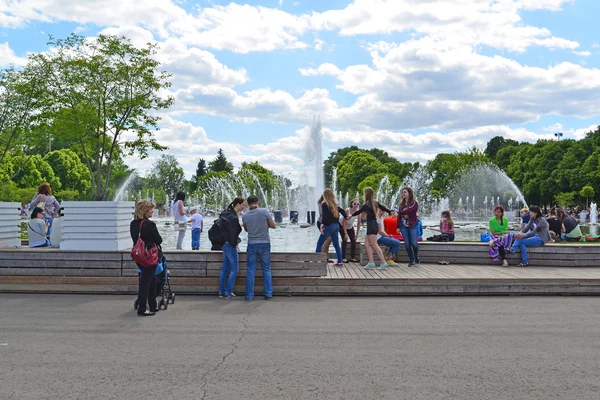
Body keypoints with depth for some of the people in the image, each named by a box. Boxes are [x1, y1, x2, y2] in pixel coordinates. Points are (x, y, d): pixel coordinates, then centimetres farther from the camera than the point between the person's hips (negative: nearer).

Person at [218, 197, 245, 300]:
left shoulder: (228, 214, 10)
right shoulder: (234, 217, -19)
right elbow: (233, 233, -20)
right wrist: (234, 245, -9)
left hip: (225, 244, 10)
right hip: (230, 245, -10)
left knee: (225, 268, 13)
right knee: (234, 268, -3)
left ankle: (221, 292, 18)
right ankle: (228, 292, 0)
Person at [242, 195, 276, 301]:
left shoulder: (245, 216, -2)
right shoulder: (264, 211, -10)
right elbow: (273, 226, -4)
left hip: (252, 245, 1)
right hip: (265, 244, -1)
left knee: (250, 270, 7)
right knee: (266, 269, 11)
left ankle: (249, 296, 6)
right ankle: (268, 294, 11)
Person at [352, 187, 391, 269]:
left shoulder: (366, 204, -13)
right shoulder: (375, 203, 8)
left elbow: (359, 211, -5)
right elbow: (383, 208, 17)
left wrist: (351, 215, 11)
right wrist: (391, 212, 33)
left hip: (371, 225, -8)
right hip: (374, 224, 8)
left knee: (374, 245, -7)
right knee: (367, 243, 11)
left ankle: (383, 262, -10)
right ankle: (371, 262, 7)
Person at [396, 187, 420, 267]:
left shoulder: (414, 203, -5)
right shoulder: (402, 204, 11)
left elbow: (408, 211, -23)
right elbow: (399, 216, 11)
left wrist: (399, 212, -15)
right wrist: (398, 227, 8)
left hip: (413, 226, -4)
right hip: (404, 226, 4)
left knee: (414, 243, -9)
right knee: (407, 244, 0)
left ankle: (416, 257, 17)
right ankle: (412, 260, 10)